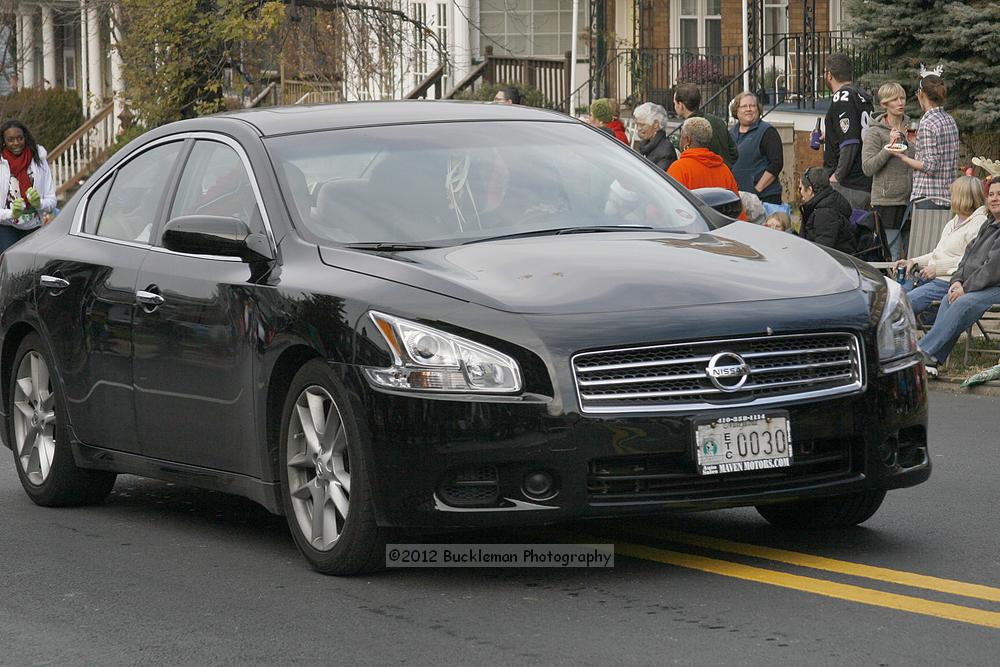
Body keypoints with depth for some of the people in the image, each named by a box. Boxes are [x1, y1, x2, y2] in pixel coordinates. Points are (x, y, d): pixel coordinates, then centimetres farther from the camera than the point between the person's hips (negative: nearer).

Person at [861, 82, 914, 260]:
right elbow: (868, 168, -11)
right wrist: (889, 148, -19)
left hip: (910, 198, 5)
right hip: (887, 200, -5)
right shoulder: (876, 132, -5)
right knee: (893, 253, -2)